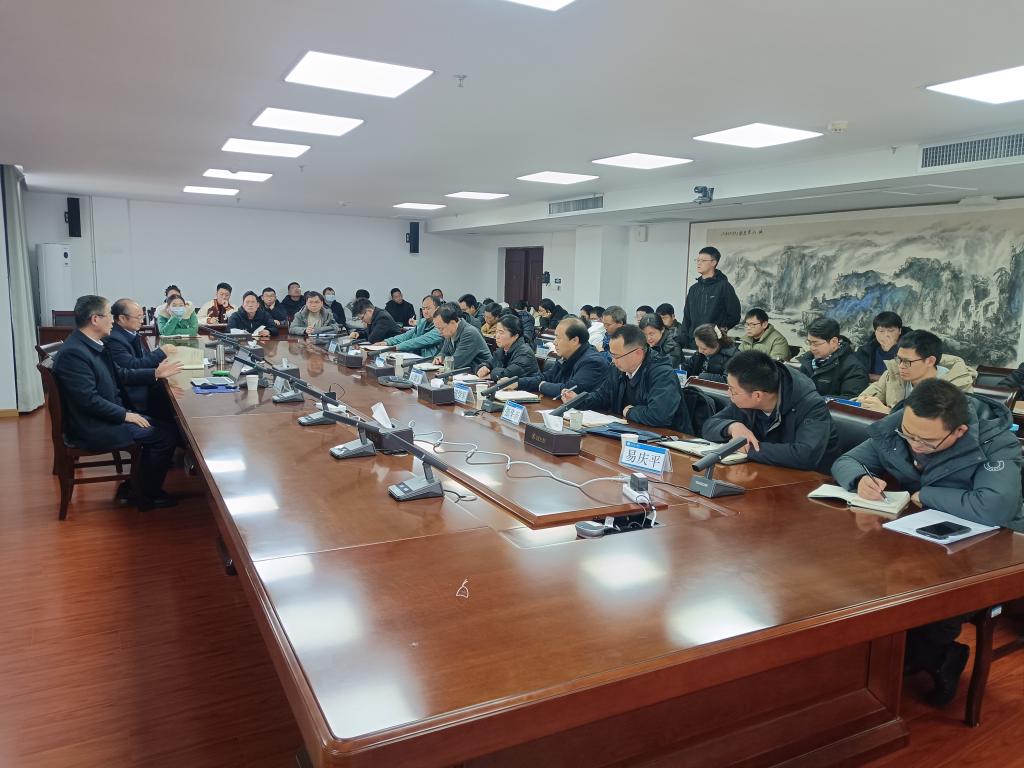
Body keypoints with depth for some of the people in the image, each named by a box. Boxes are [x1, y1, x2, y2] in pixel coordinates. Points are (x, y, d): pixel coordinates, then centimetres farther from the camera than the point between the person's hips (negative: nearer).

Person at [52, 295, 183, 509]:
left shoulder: (94, 345, 7)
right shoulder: (73, 353, -23)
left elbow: (120, 374, 15)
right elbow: (88, 399, -25)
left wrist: (155, 373, 6)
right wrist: (125, 414, -19)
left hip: (107, 417, 10)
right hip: (91, 429, -10)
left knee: (161, 426, 8)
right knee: (166, 435, -12)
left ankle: (134, 487, 17)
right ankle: (147, 496, 5)